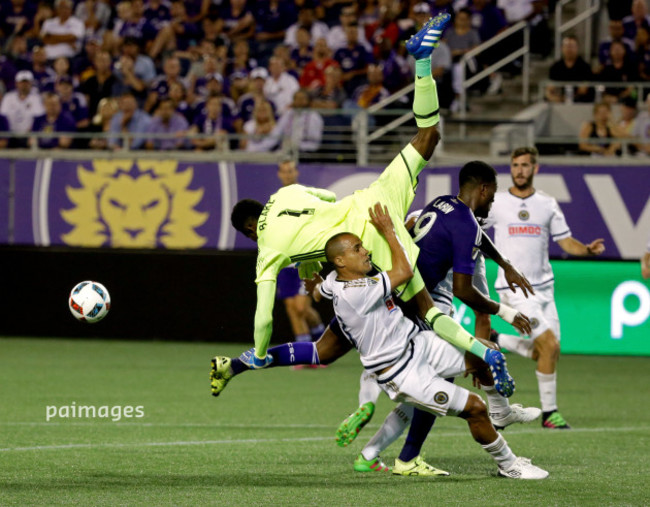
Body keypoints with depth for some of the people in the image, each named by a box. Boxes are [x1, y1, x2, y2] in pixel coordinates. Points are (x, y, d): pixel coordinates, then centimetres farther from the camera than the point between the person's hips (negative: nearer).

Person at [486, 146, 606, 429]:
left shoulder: (547, 205, 8)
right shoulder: (496, 204, 0)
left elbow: (566, 242, 9)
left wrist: (588, 249, -11)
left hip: (543, 286, 5)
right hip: (514, 287, -5)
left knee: (546, 352, 2)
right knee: (550, 345, -16)